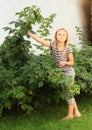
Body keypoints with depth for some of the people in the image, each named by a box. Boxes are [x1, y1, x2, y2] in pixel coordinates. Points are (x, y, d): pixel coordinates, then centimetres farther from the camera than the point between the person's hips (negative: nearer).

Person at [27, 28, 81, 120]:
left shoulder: (68, 48, -18)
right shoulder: (53, 45, -9)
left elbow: (72, 62, -9)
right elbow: (40, 40, -14)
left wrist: (65, 62, -29)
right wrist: (29, 33, -19)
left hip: (69, 72, -5)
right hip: (60, 73, 5)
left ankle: (70, 114, 17)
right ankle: (76, 112, 27)